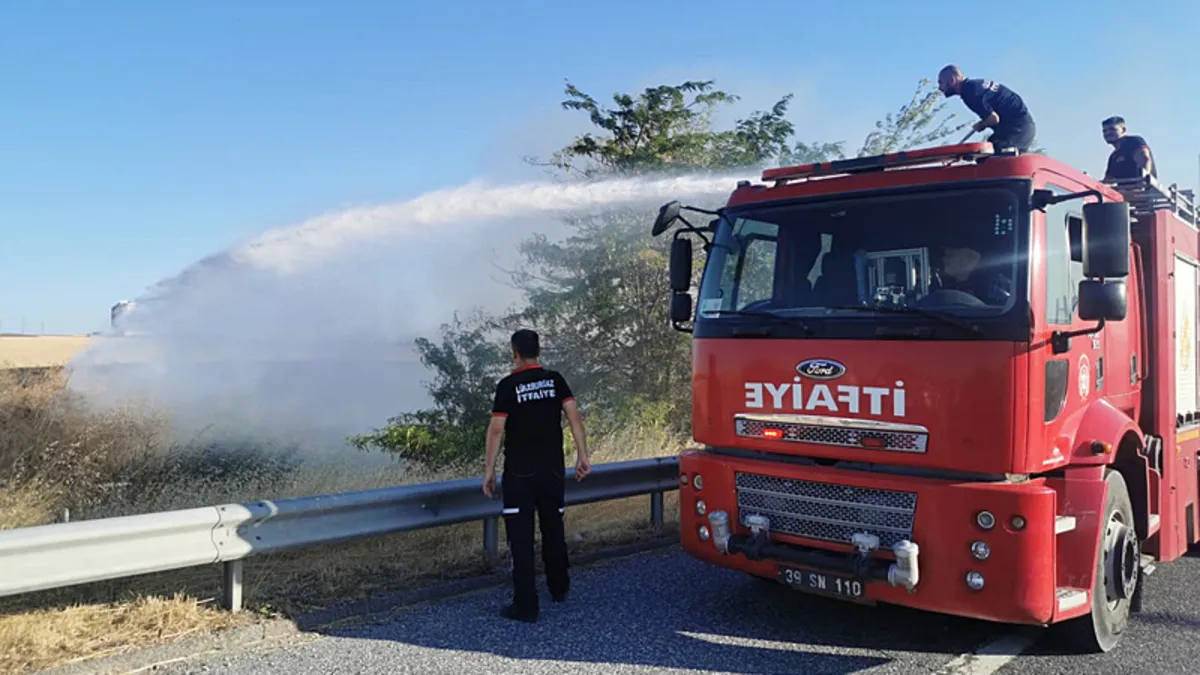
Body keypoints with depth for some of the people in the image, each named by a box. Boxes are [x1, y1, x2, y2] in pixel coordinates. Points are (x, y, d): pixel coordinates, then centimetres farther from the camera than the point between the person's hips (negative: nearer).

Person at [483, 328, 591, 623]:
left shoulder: (508, 385, -7)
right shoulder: (554, 379, 3)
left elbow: (497, 429, -11)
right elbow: (574, 416, -4)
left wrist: (489, 470, -5)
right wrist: (582, 456, -1)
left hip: (519, 472, -4)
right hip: (553, 469, 4)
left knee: (521, 537, 0)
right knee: (553, 529, 18)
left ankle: (526, 605, -1)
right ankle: (559, 588, 35)